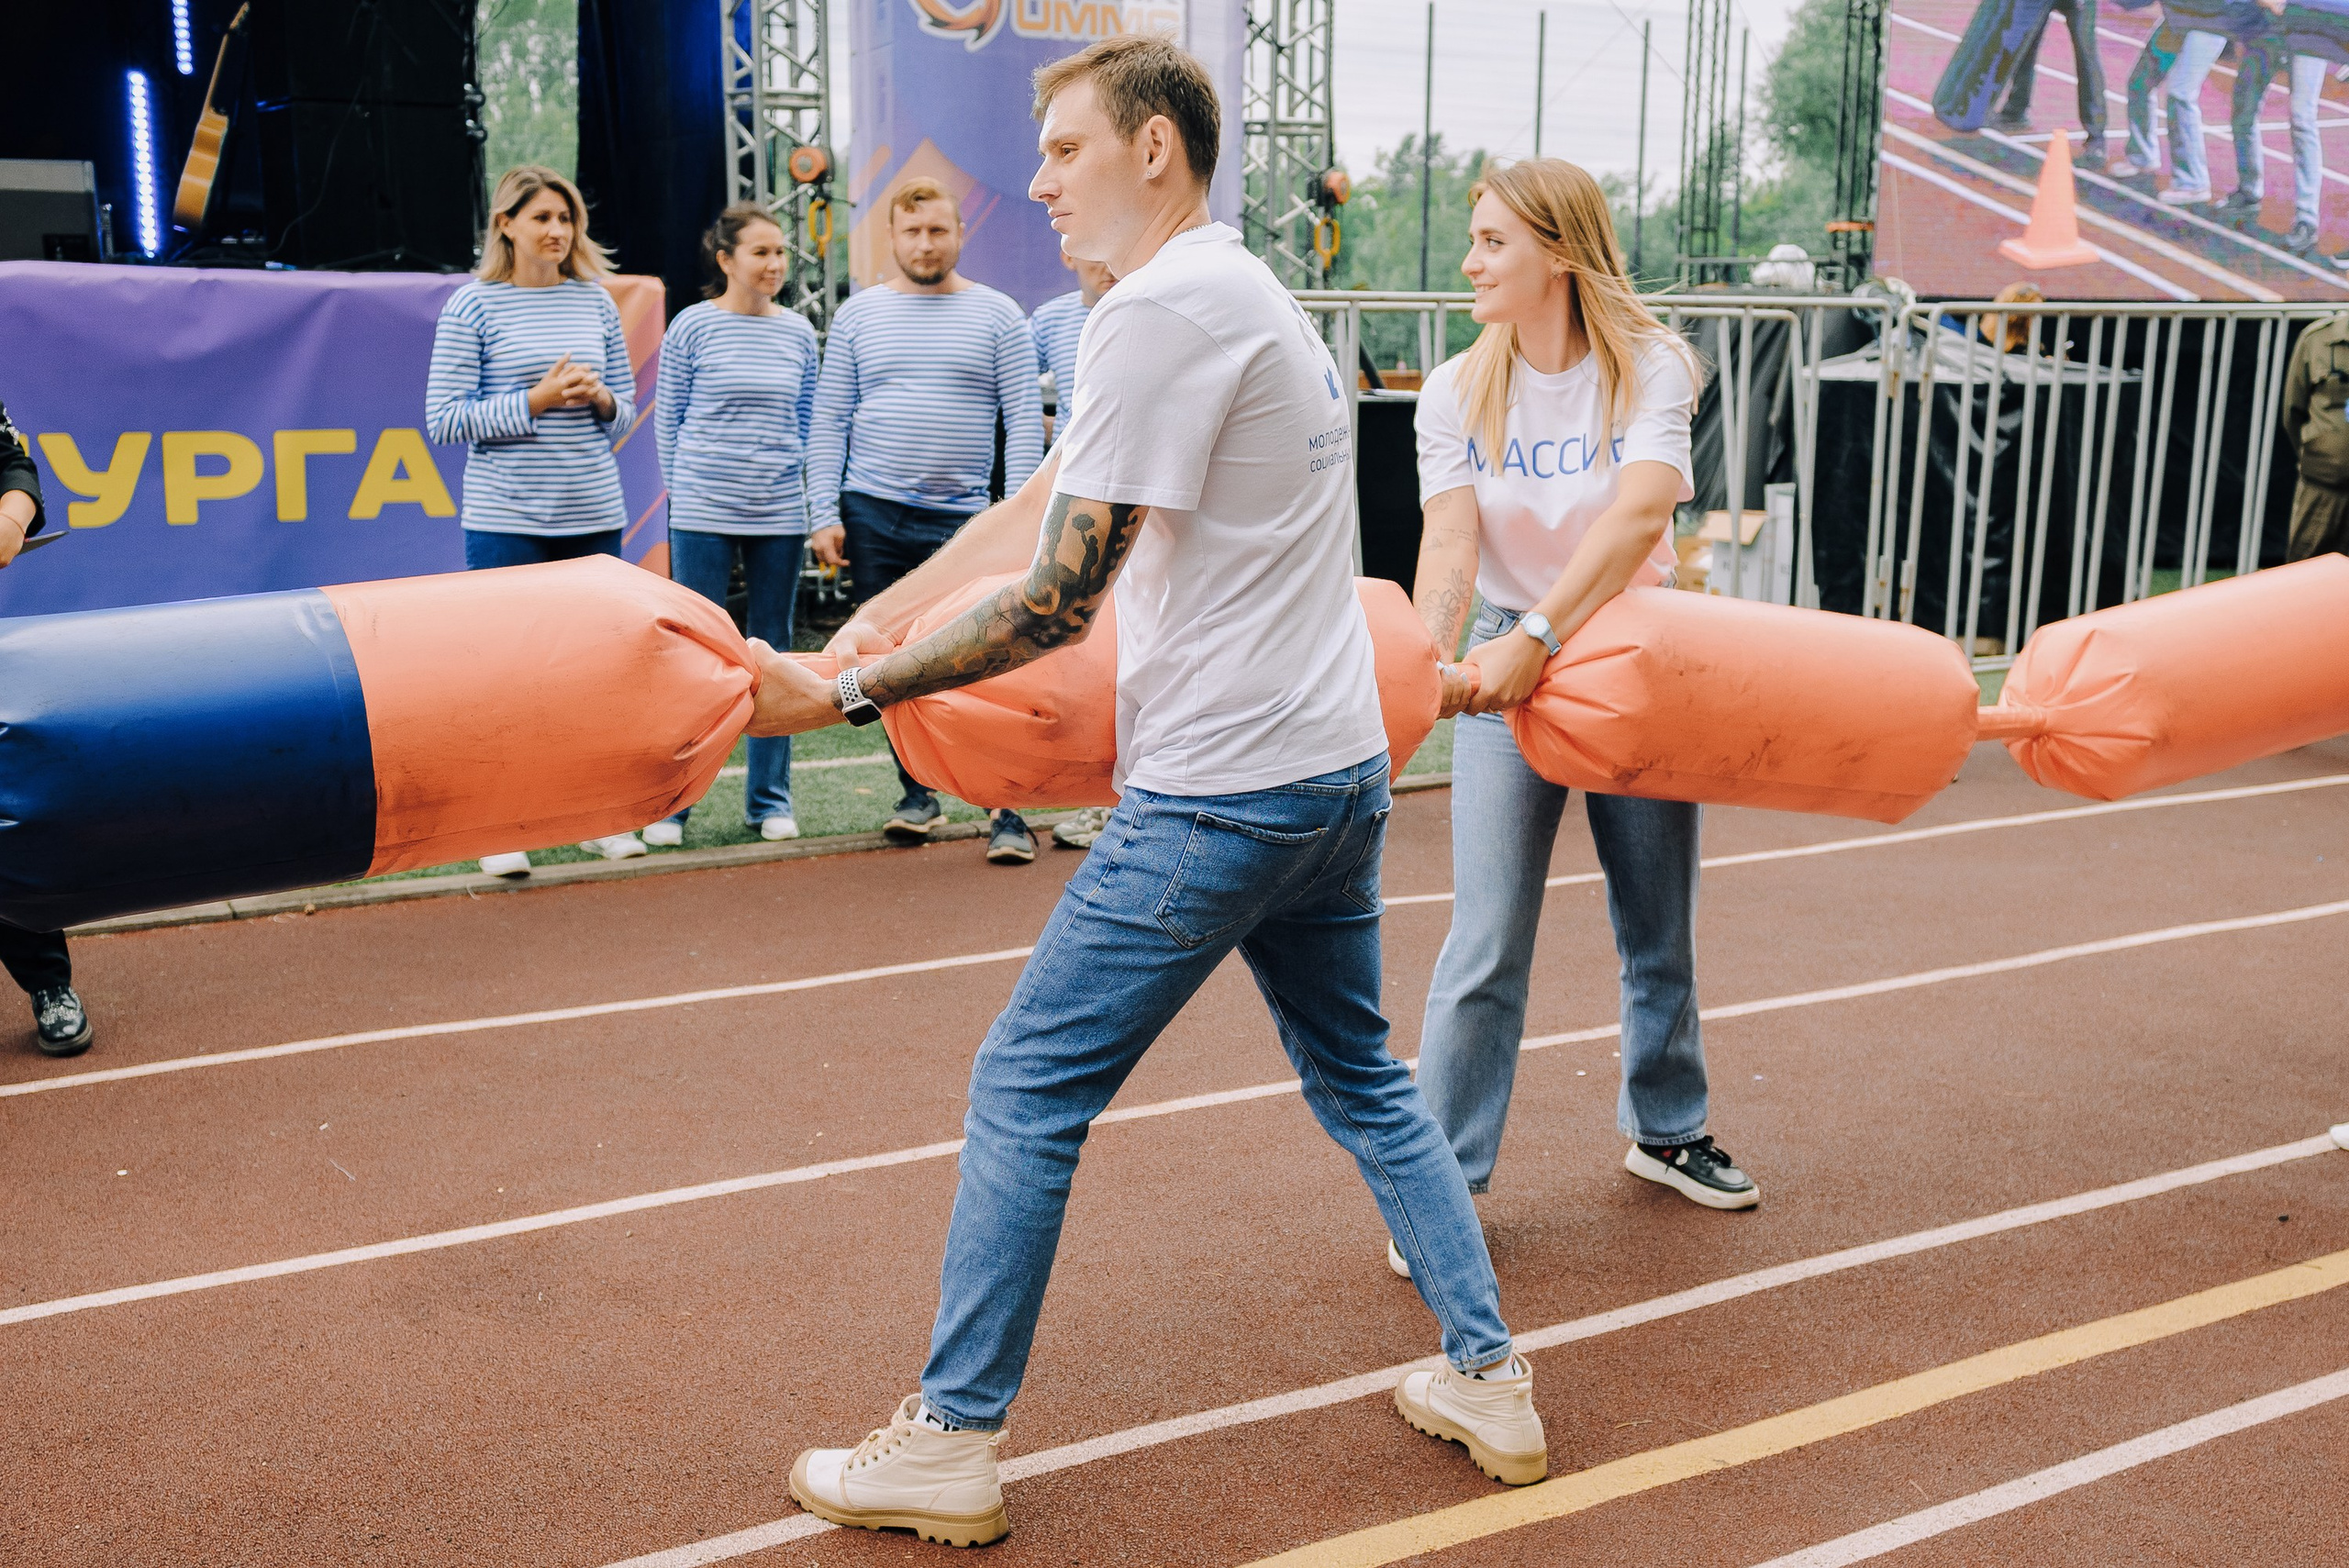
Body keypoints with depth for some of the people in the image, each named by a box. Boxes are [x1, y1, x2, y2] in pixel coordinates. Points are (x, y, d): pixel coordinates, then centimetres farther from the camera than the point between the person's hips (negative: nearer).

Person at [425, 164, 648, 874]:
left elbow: (628, 409, 17)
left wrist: (601, 399, -5)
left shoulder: (595, 302, 11)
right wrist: (535, 401, -14)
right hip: (506, 521, -4)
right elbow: (444, 418, -6)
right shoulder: (474, 305, -1)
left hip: (594, 515, 4)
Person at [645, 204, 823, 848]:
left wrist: (806, 493, 8)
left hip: (780, 517, 3)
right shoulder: (692, 327, -2)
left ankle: (769, 800, 19)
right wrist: (686, 491, 3)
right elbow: (668, 419, 4)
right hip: (703, 516, -3)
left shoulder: (798, 331, 8)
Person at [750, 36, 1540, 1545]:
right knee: (1360, 1078, 22)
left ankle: (950, 1446, 12)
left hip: (1222, 789, -10)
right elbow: (1037, 508, 17)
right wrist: (852, 633, 17)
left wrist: (842, 694, -11)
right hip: (1343, 763, 10)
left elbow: (1058, 597, -18)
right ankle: (1491, 1380, 29)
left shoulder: (1163, 309, -14)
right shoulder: (1260, 297, 17)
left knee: (1027, 1088, 1)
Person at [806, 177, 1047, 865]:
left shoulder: (998, 316, 5)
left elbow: (1024, 419, 1)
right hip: (872, 513, 3)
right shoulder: (859, 314, 9)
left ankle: (1008, 813, 0)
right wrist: (824, 512, -1)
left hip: (962, 520, -2)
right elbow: (829, 420, 8)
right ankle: (918, 794, 22)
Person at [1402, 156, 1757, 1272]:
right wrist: (1426, 659, -36)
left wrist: (1541, 635, -41)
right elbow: (1451, 538, -17)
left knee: (1659, 927, 14)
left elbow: (1638, 516, -28)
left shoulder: (1649, 366, -11)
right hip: (1507, 662, 0)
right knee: (1489, 940, -8)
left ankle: (1665, 1130, 37)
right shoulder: (1455, 393, -4)